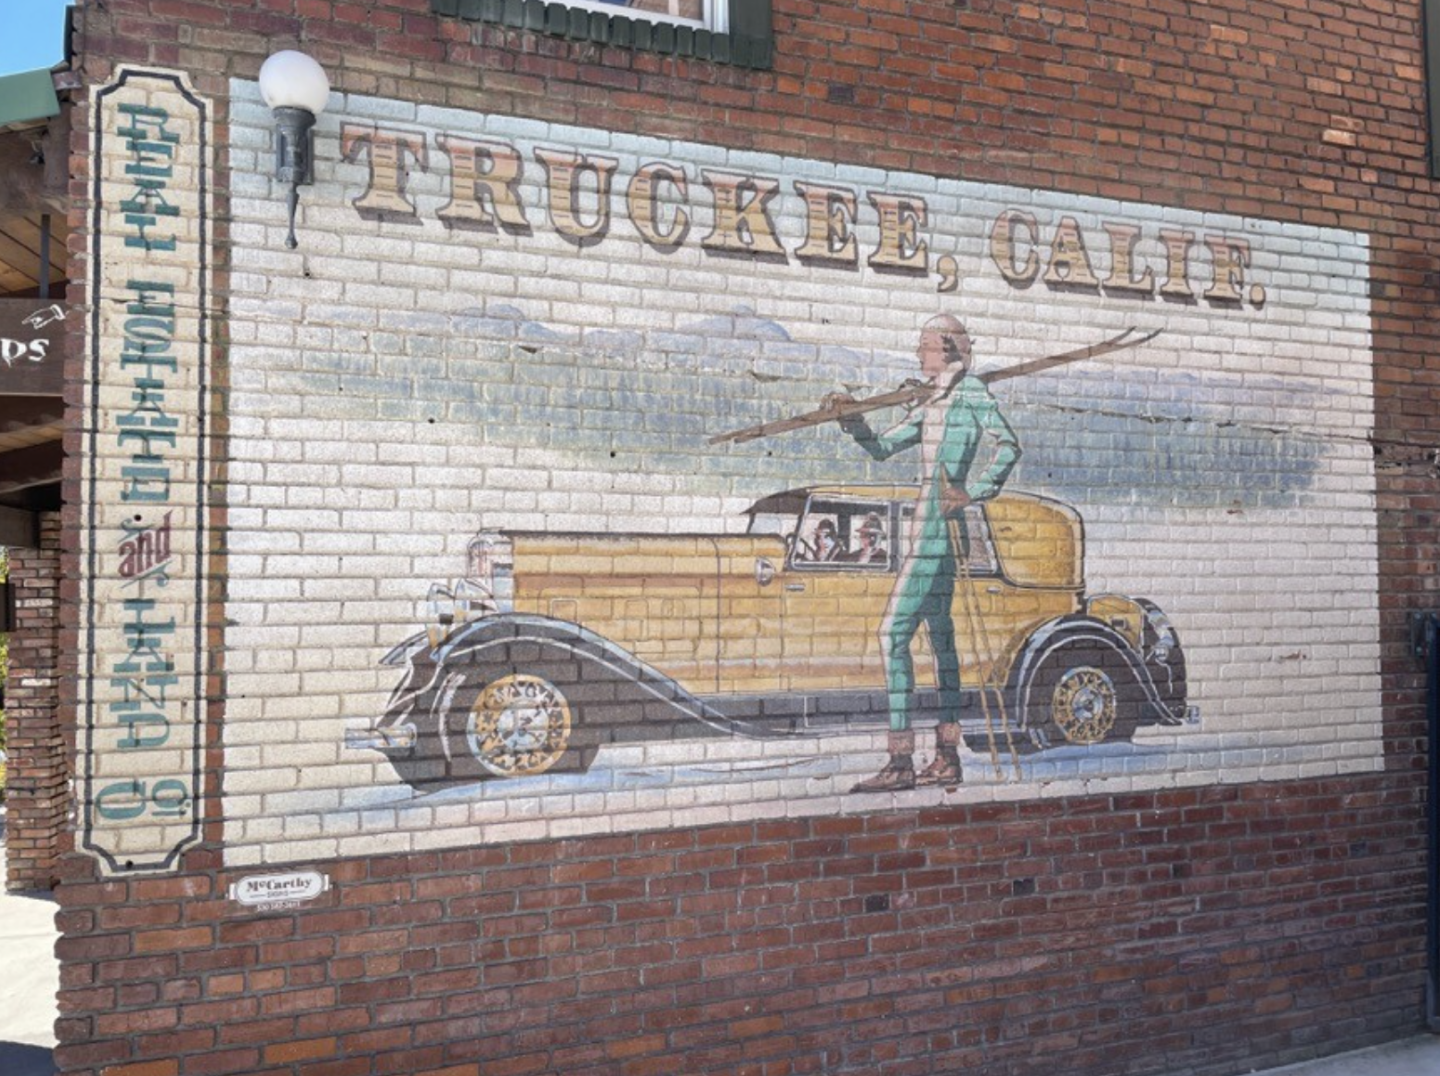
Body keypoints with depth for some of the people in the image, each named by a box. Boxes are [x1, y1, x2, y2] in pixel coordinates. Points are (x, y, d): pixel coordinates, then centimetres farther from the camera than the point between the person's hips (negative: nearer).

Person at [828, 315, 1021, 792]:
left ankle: (901, 761, -13)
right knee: (938, 634, 10)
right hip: (939, 535, 10)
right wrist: (852, 418, 8)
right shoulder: (932, 404, 20)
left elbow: (1008, 445, -18)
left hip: (936, 530, -10)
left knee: (894, 633, -14)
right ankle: (947, 758, 16)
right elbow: (882, 447, 23)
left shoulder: (971, 392, -7)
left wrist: (973, 493, -20)